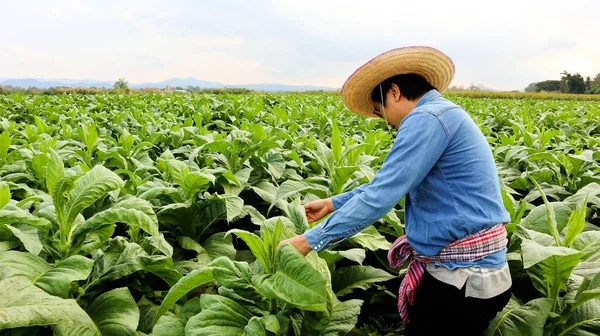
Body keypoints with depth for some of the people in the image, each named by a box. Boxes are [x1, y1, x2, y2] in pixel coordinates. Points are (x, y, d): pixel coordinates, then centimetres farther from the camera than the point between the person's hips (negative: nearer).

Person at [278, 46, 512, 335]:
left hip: (464, 277, -9)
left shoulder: (426, 118, -19)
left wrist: (309, 240, -16)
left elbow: (380, 196, -23)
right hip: (457, 267, 9)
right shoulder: (441, 114, 13)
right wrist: (333, 203, 14)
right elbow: (390, 183, 16)